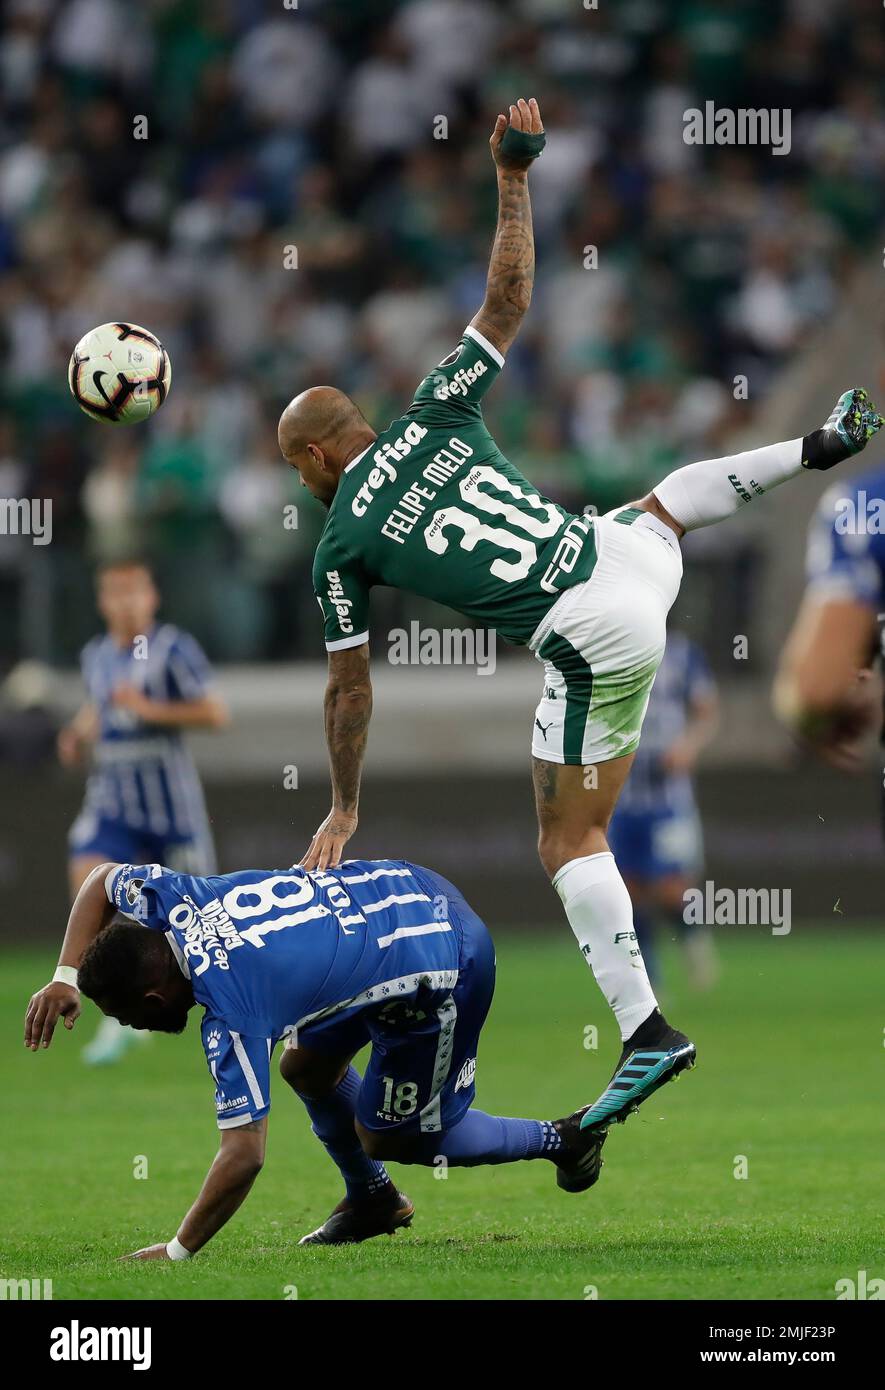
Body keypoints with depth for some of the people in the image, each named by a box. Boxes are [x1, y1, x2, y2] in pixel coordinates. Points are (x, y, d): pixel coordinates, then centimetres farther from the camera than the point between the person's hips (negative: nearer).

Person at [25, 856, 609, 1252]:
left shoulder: (230, 1017, -27)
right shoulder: (172, 900, -6)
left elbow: (244, 1155, -29)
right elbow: (105, 877, 17)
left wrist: (176, 1253, -19)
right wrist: (68, 978, 4)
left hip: (444, 969, -9)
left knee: (386, 1137, 7)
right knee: (307, 1067, 16)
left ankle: (561, 1138, 21)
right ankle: (372, 1200, 38)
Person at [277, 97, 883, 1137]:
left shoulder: (341, 547, 0)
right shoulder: (435, 417, 7)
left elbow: (349, 688, 7)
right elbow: (509, 297, 10)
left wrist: (344, 808, 17)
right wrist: (514, 178, 17)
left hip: (595, 647, -5)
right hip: (636, 554, 5)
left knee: (569, 842, 6)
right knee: (662, 503, 43)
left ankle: (647, 1032, -3)